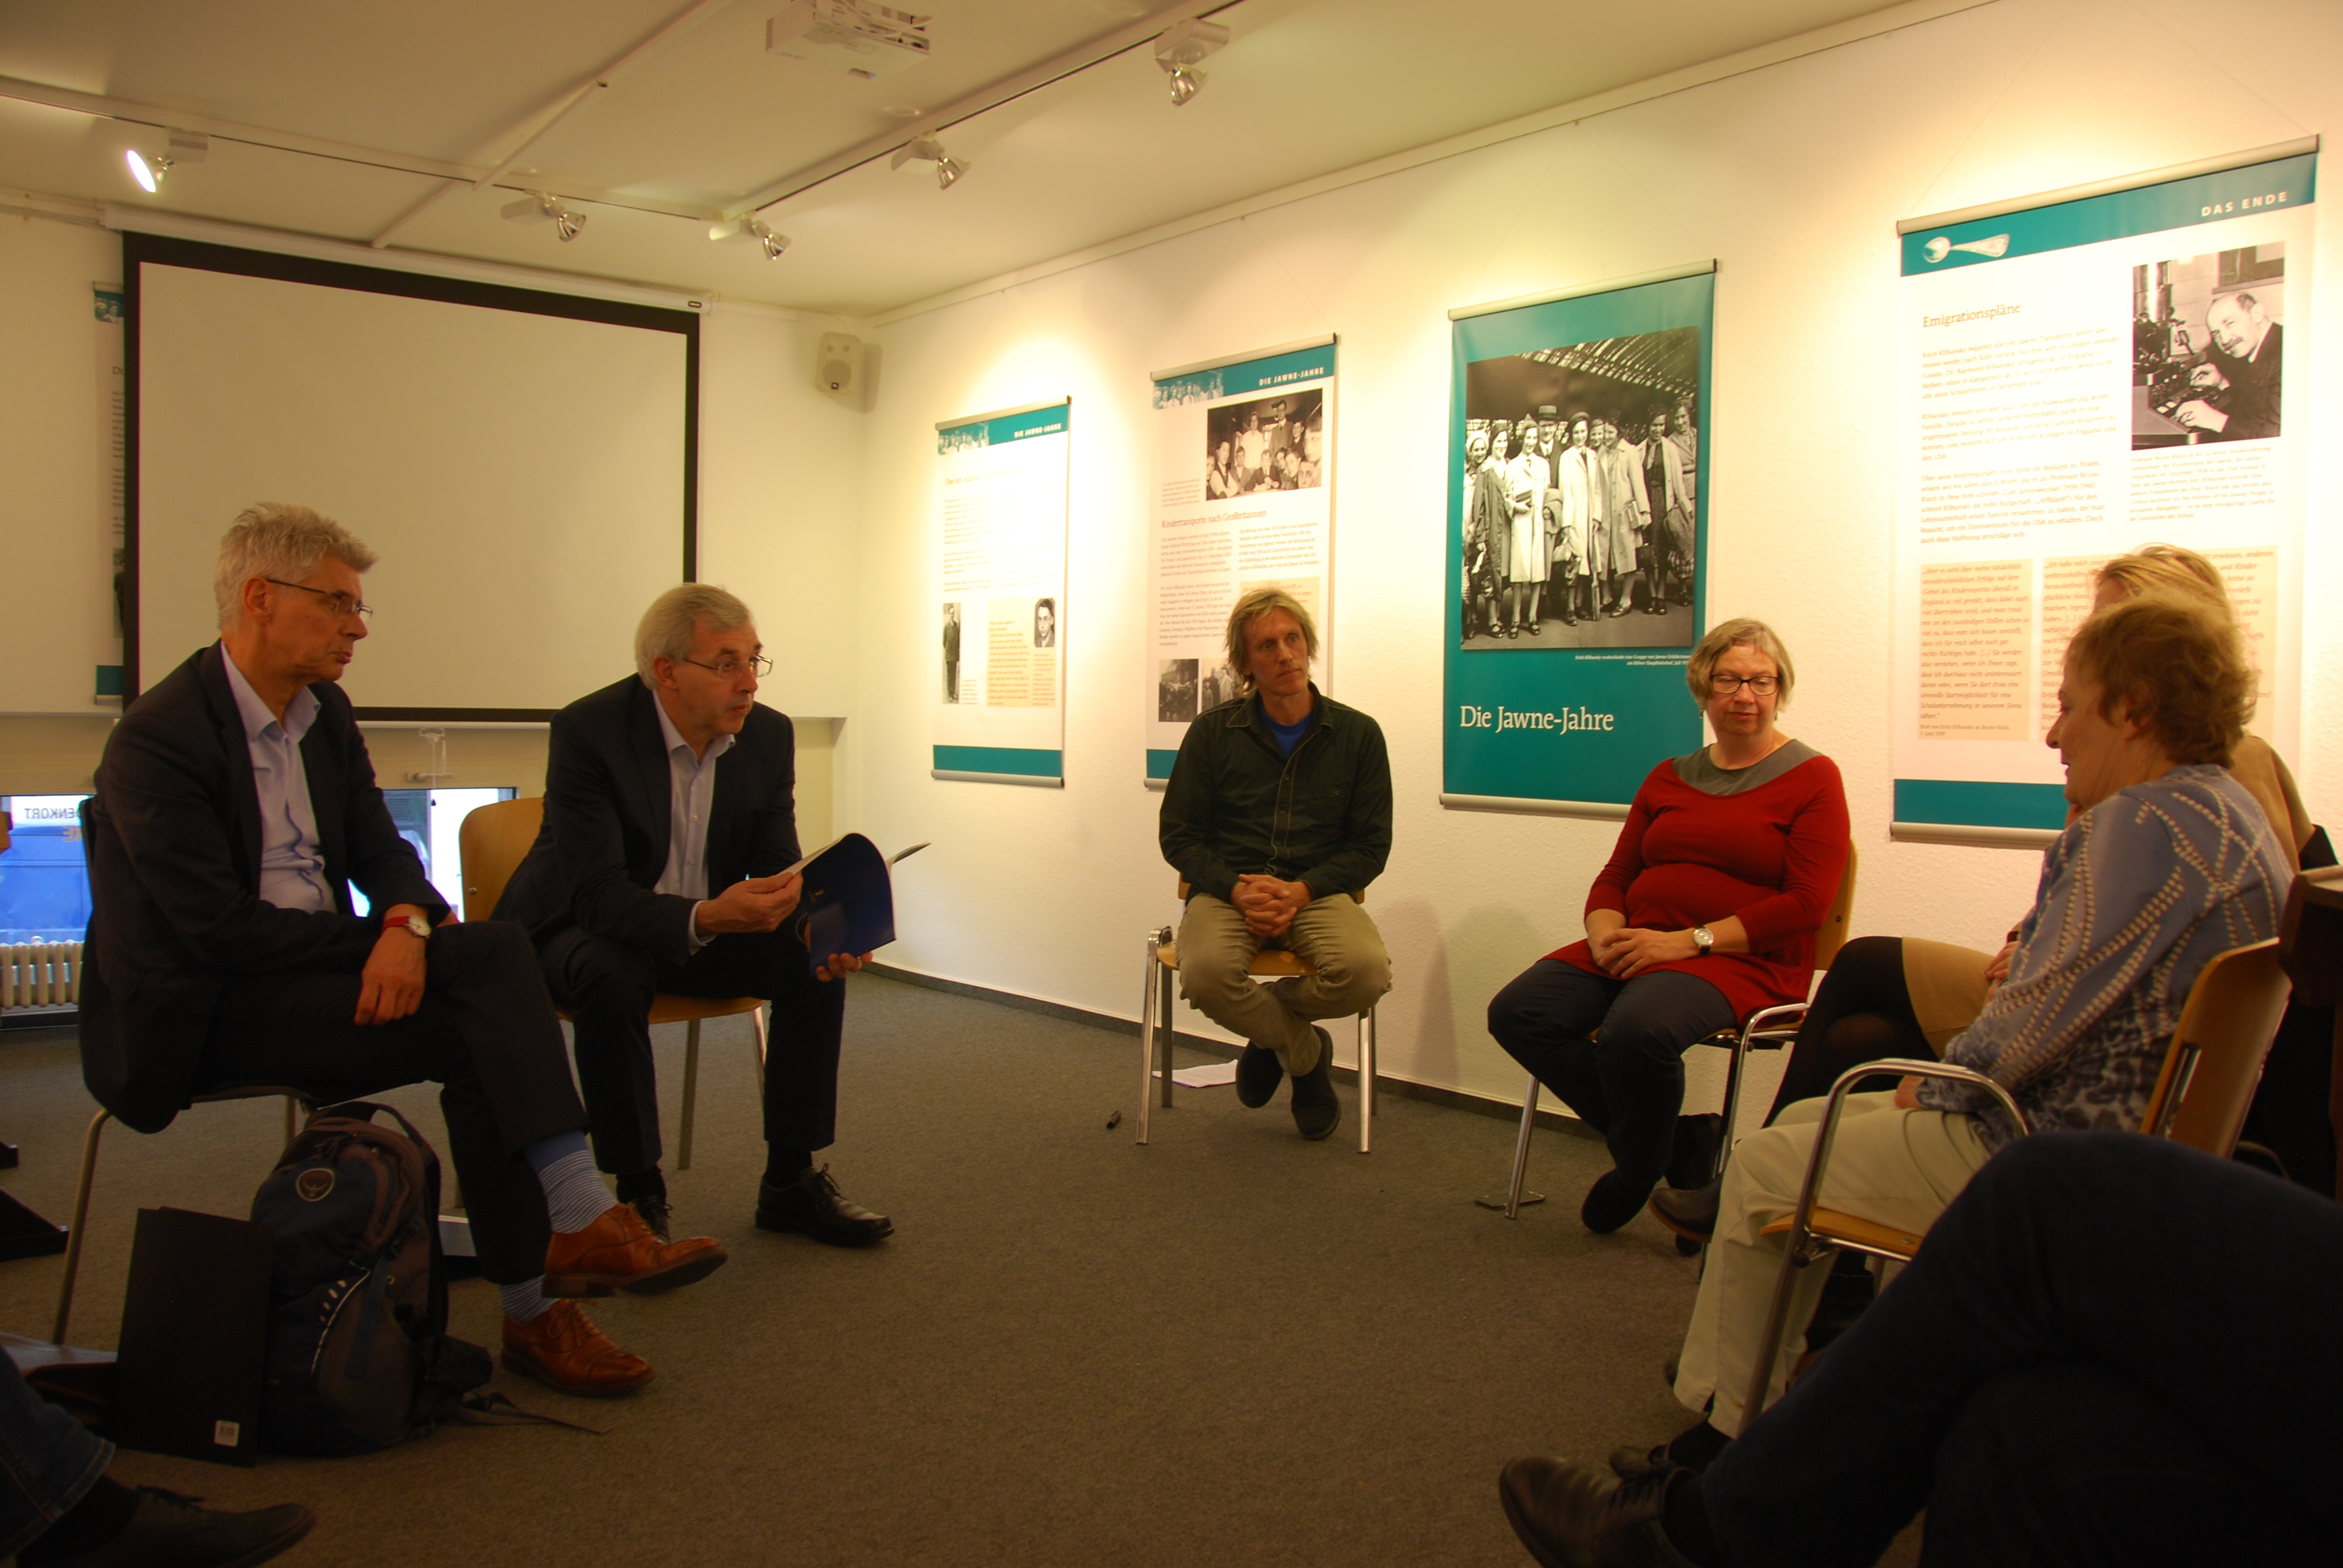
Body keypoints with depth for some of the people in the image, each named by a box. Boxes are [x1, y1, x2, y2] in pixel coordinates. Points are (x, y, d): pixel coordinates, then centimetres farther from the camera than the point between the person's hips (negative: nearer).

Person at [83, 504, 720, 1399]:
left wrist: (407, 922, -16)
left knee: (497, 950, -22)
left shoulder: (325, 714, 10)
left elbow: (381, 851, 7)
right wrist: (385, 936, -15)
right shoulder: (156, 741, -14)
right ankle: (532, 1310, -22)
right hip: (201, 1012, -7)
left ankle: (577, 1218, -28)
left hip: (316, 962, 7)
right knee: (470, 1029, -25)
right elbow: (220, 929, -19)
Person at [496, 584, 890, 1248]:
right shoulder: (590, 730, -23)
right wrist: (704, 919, -46)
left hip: (708, 924, 5)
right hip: (580, 927, -5)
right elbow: (598, 894, -29)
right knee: (614, 977, -36)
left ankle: (790, 1181, -6)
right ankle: (637, 1194, -20)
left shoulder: (768, 735, -7)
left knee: (814, 961, -17)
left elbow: (777, 868, -2)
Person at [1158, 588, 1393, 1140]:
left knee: (1367, 971, -32)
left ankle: (1266, 1027, 3)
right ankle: (1304, 1051, -1)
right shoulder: (1213, 732, 5)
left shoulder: (1357, 734, 5)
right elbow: (1177, 835, 6)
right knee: (1206, 972, -34)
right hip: (1226, 889, 0)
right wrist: (1237, 889, -13)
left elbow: (1371, 844, 5)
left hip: (1318, 892, 1)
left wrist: (1302, 890, -12)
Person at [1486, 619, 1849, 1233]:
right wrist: (1605, 935, -7)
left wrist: (1688, 940, -17)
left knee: (1636, 1028, -37)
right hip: (1641, 947, 6)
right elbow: (1615, 877, 18)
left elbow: (1805, 902, -9)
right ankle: (1674, 1142, -7)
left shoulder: (1811, 778, 2)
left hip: (1745, 960, -6)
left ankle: (1638, 1170, -4)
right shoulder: (1668, 779, 18)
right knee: (1517, 1012, -17)